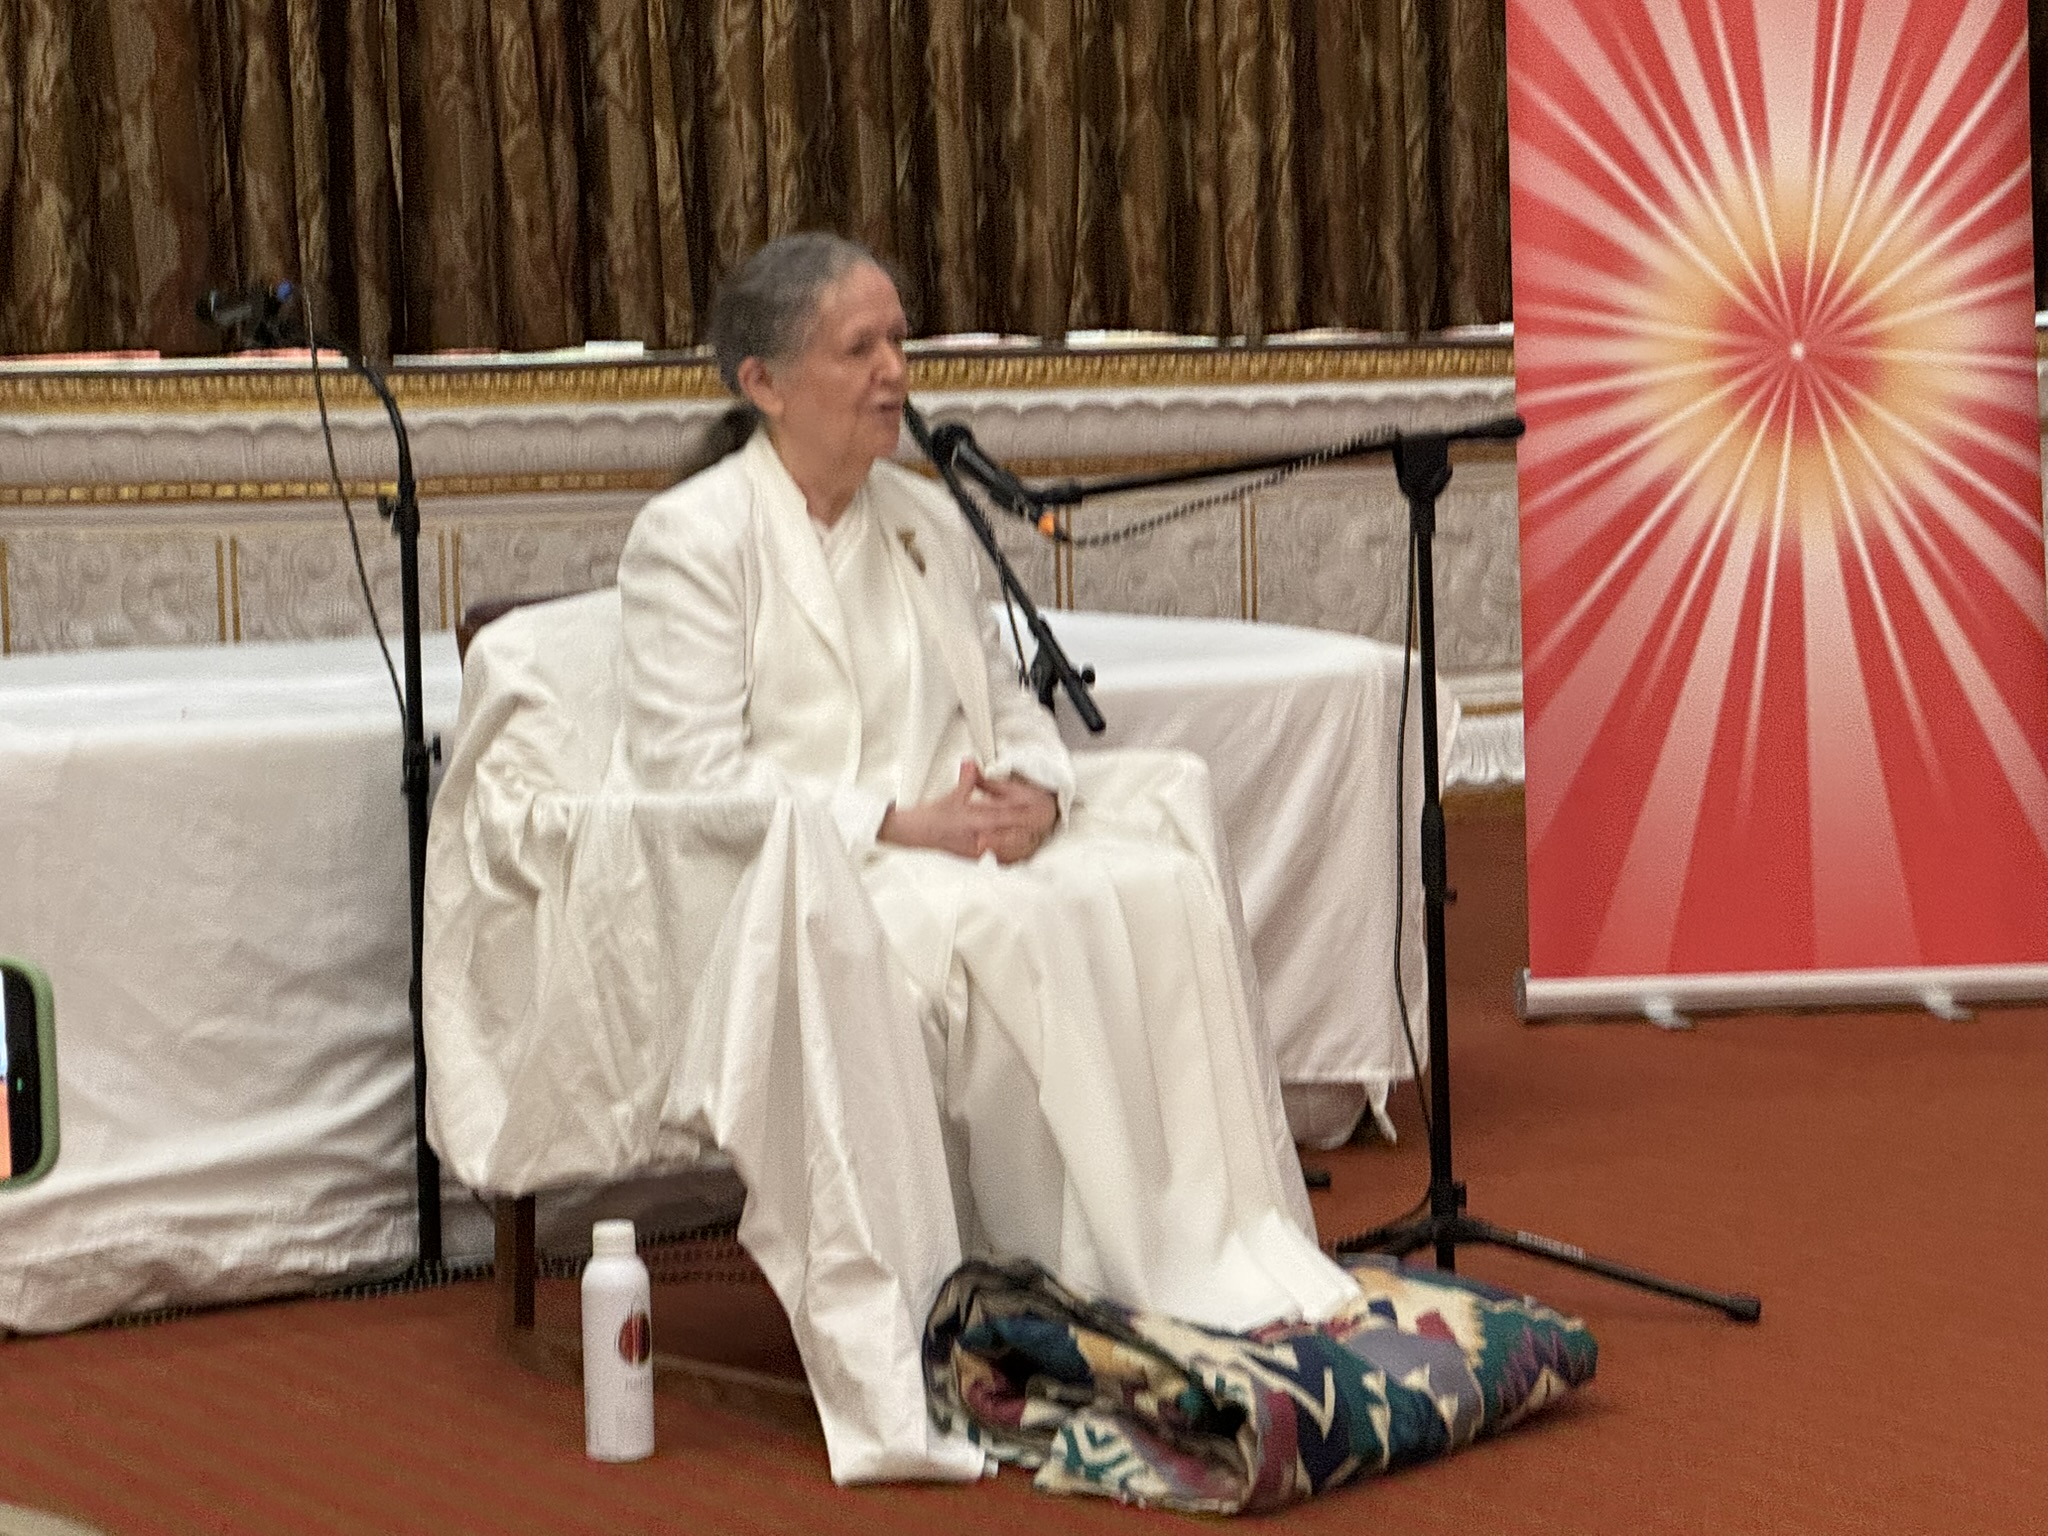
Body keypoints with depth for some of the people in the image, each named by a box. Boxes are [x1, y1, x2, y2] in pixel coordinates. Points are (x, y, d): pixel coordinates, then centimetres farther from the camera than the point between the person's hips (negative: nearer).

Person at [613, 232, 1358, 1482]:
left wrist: (1036, 787, -4)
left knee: (1162, 883, -21)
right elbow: (692, 772, -12)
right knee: (1023, 924, -33)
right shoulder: (690, 537, -4)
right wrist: (897, 821, -19)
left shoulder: (926, 518, 17)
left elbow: (1007, 700, 21)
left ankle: (1221, 1247, -17)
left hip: (966, 842, 6)